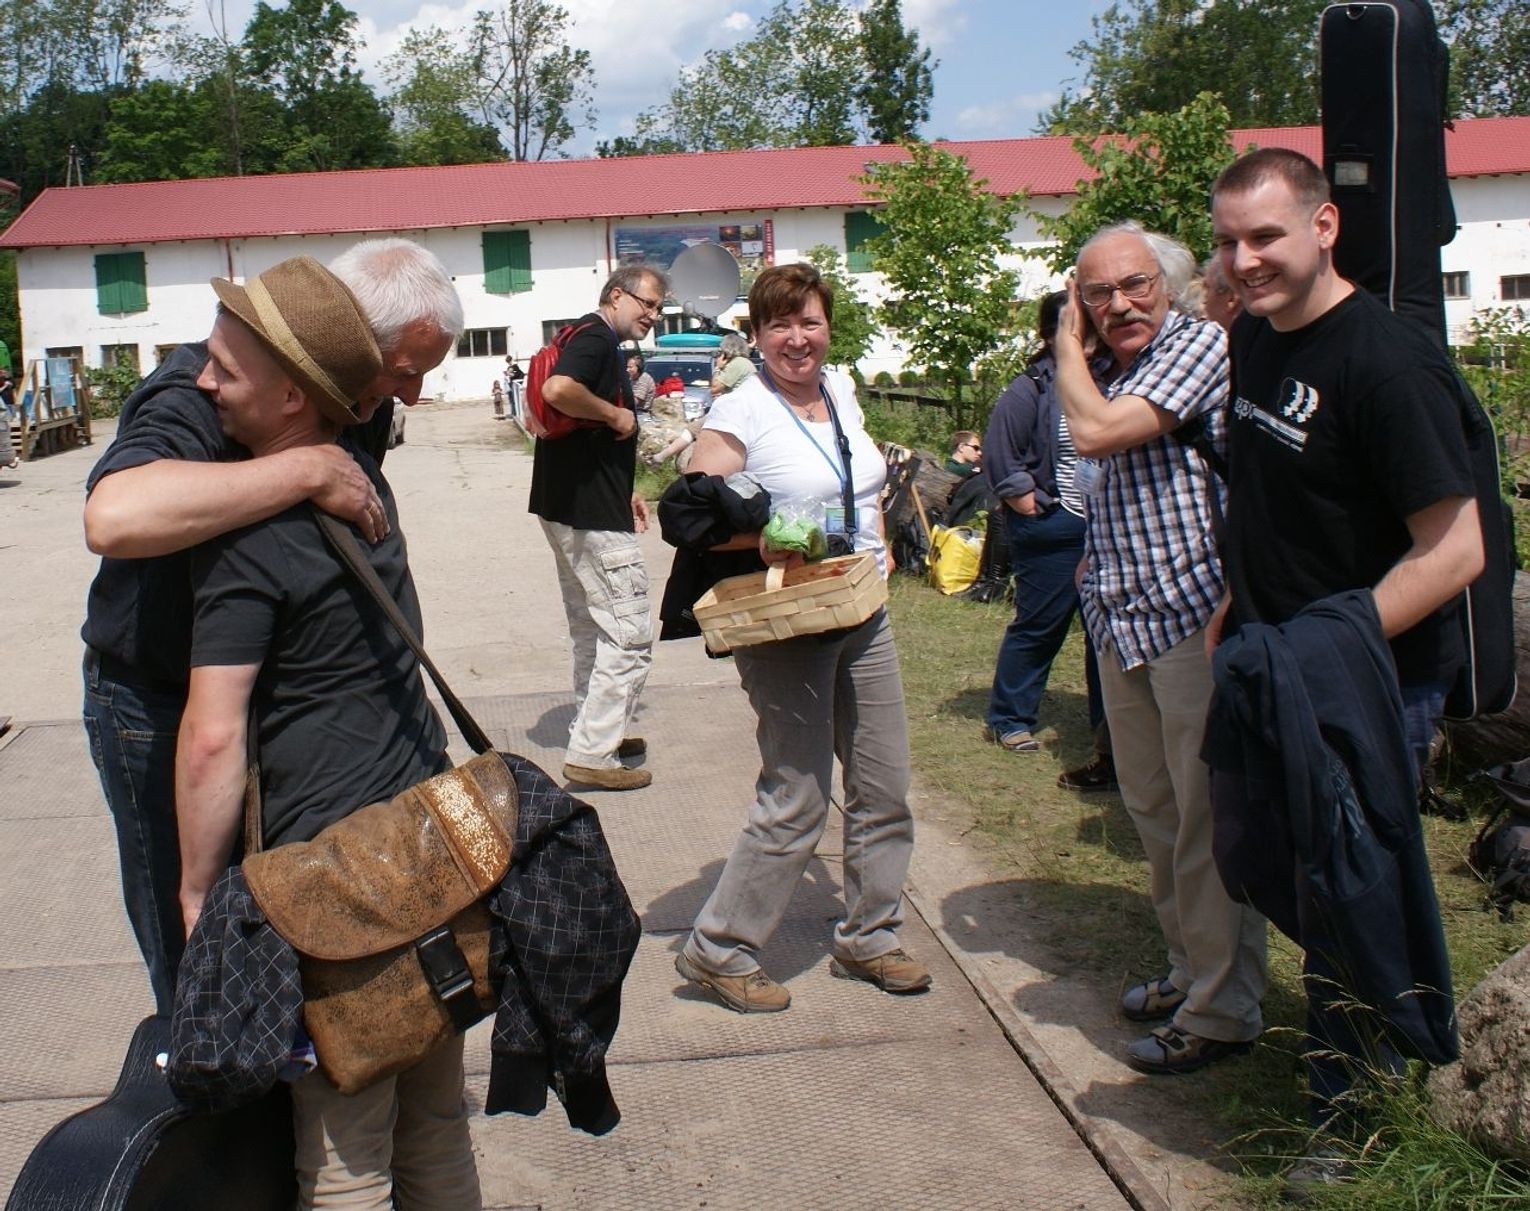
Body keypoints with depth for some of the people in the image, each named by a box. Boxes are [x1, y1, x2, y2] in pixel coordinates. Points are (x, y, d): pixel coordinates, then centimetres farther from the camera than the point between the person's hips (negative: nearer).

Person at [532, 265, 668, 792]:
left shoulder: (599, 342, 18)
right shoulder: (596, 338, -13)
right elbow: (557, 389, -34)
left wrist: (624, 490, 20)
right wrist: (616, 414, -19)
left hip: (571, 508, 11)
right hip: (593, 516, -11)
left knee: (593, 628, 20)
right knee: (630, 635, -5)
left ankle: (592, 732, 31)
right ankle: (592, 754, -2)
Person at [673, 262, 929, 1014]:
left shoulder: (840, 391, 10)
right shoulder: (740, 412, -11)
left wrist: (875, 544, 9)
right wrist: (759, 535, -31)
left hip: (864, 619, 8)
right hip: (786, 632, -7)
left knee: (884, 790, 11)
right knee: (797, 802, -5)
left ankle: (867, 939, 29)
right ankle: (717, 951, 11)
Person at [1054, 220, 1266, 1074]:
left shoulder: (1202, 345, -9)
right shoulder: (1116, 372, 17)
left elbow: (1095, 431, -20)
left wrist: (1067, 349, -6)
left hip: (1195, 617, -9)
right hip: (1124, 623, 9)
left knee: (1207, 821, -3)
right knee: (1155, 813, 17)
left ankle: (1222, 1011, 7)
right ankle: (1191, 969, 31)